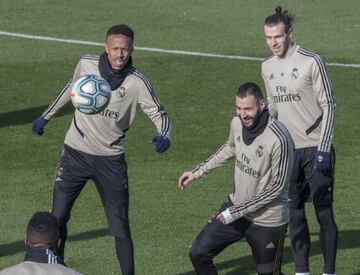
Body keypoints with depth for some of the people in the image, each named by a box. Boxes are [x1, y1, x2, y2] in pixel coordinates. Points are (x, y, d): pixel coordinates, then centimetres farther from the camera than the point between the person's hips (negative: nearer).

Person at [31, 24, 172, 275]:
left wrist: (164, 137, -31)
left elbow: (159, 113, -9)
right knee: (57, 218, -2)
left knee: (120, 228, 0)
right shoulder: (85, 65, -7)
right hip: (76, 153, 1)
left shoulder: (138, 82, -14)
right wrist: (46, 116, 24)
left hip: (111, 160, -1)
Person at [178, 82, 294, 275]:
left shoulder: (278, 139, -27)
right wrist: (198, 172, 17)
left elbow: (278, 186, -20)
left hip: (267, 220, -6)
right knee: (198, 253, 2)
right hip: (236, 206, 6)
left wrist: (236, 212, -16)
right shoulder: (237, 123, -6)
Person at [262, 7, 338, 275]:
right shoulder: (268, 67, 9)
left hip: (315, 149, -5)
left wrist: (324, 150, -15)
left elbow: (328, 106, -9)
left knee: (323, 211, -3)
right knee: (294, 213, 7)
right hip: (287, 150, 5)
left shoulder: (311, 62, -10)